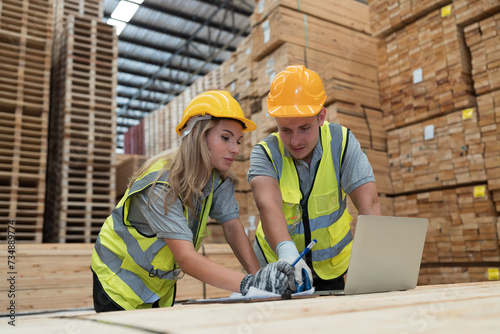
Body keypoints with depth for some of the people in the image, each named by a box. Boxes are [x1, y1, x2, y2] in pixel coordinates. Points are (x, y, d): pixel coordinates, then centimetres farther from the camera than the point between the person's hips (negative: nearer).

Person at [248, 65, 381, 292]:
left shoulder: (341, 142, -11)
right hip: (277, 263, -1)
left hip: (333, 265, 1)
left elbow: (368, 202, -21)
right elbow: (268, 204, -33)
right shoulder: (265, 153, -15)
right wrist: (286, 251, -52)